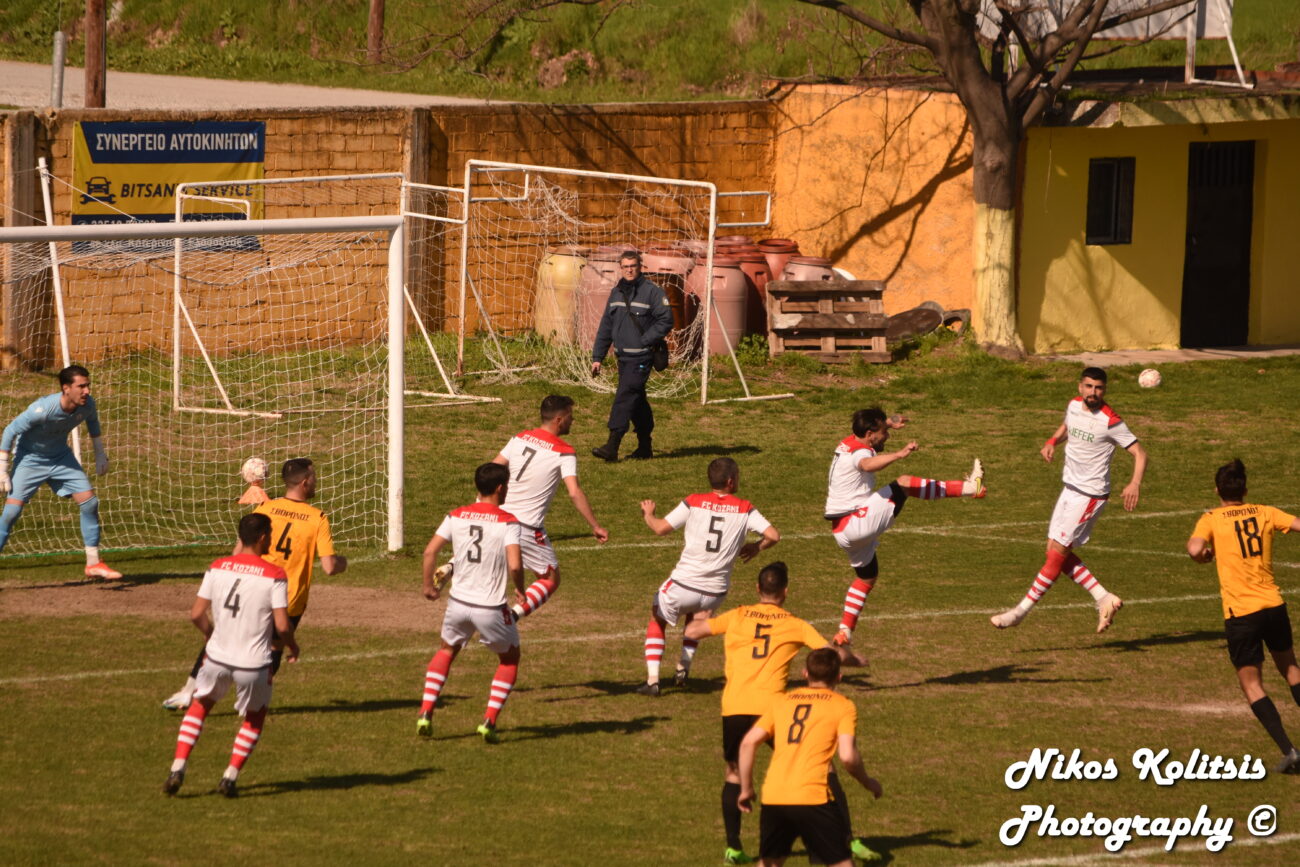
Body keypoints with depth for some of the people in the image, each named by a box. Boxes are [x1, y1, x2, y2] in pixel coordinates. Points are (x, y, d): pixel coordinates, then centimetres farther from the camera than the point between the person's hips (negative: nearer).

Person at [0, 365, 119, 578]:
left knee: (90, 503, -4)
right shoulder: (42, 409, -35)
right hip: (30, 459, -5)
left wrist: (100, 454, 11)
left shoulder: (88, 405, -19)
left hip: (60, 457, 5)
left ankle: (93, 563, 7)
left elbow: (92, 421, 8)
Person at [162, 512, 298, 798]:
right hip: (253, 664, -3)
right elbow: (282, 625, -14)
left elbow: (196, 614, 1)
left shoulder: (218, 568, 0)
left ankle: (178, 768, 11)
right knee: (255, 717, 22)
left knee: (199, 707, 25)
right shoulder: (274, 576, -11)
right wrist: (293, 647, 7)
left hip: (217, 657, 3)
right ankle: (231, 775, 13)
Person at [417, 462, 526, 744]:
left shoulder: (456, 516, 2)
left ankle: (425, 713, 14)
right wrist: (521, 591, 0)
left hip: (458, 602, 4)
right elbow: (514, 565, -20)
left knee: (447, 651, 29)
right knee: (510, 658, 20)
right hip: (491, 608, -3)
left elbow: (430, 551, -3)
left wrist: (429, 585, 12)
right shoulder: (507, 522, -10)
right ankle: (489, 721, 7)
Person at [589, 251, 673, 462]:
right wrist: (597, 357, 12)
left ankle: (612, 446, -20)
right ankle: (645, 446, 22)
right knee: (638, 401, 14)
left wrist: (644, 341, -14)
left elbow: (665, 321, -9)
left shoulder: (652, 292, -7)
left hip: (640, 357, -7)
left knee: (624, 397, -15)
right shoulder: (616, 293, 14)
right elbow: (606, 326, 16)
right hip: (622, 357, 7)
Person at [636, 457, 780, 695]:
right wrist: (756, 547, 15)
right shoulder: (744, 509, -1)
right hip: (716, 591, 2)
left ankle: (652, 680, 11)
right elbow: (773, 535, -7)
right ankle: (684, 667, 24)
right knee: (697, 618, 37)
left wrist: (648, 513, 15)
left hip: (683, 584, -2)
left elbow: (661, 528, -7)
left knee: (656, 622, 22)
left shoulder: (694, 502, -6)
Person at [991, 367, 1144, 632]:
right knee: (1056, 552, 5)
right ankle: (1104, 598, 11)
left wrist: (1135, 483, -31)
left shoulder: (1110, 422, -17)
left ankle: (1022, 610, -2)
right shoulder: (1074, 405, 3)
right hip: (1069, 488, 8)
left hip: (1090, 495, -8)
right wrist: (1052, 443, 4)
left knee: (1058, 552, -7)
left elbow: (1139, 453, -14)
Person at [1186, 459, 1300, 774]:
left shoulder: (1212, 519, -4)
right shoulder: (1265, 513, 5)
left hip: (1240, 614, -4)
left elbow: (1195, 549, -20)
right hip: (1274, 605, 4)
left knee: (1252, 685, 4)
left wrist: (1203, 554, 2)